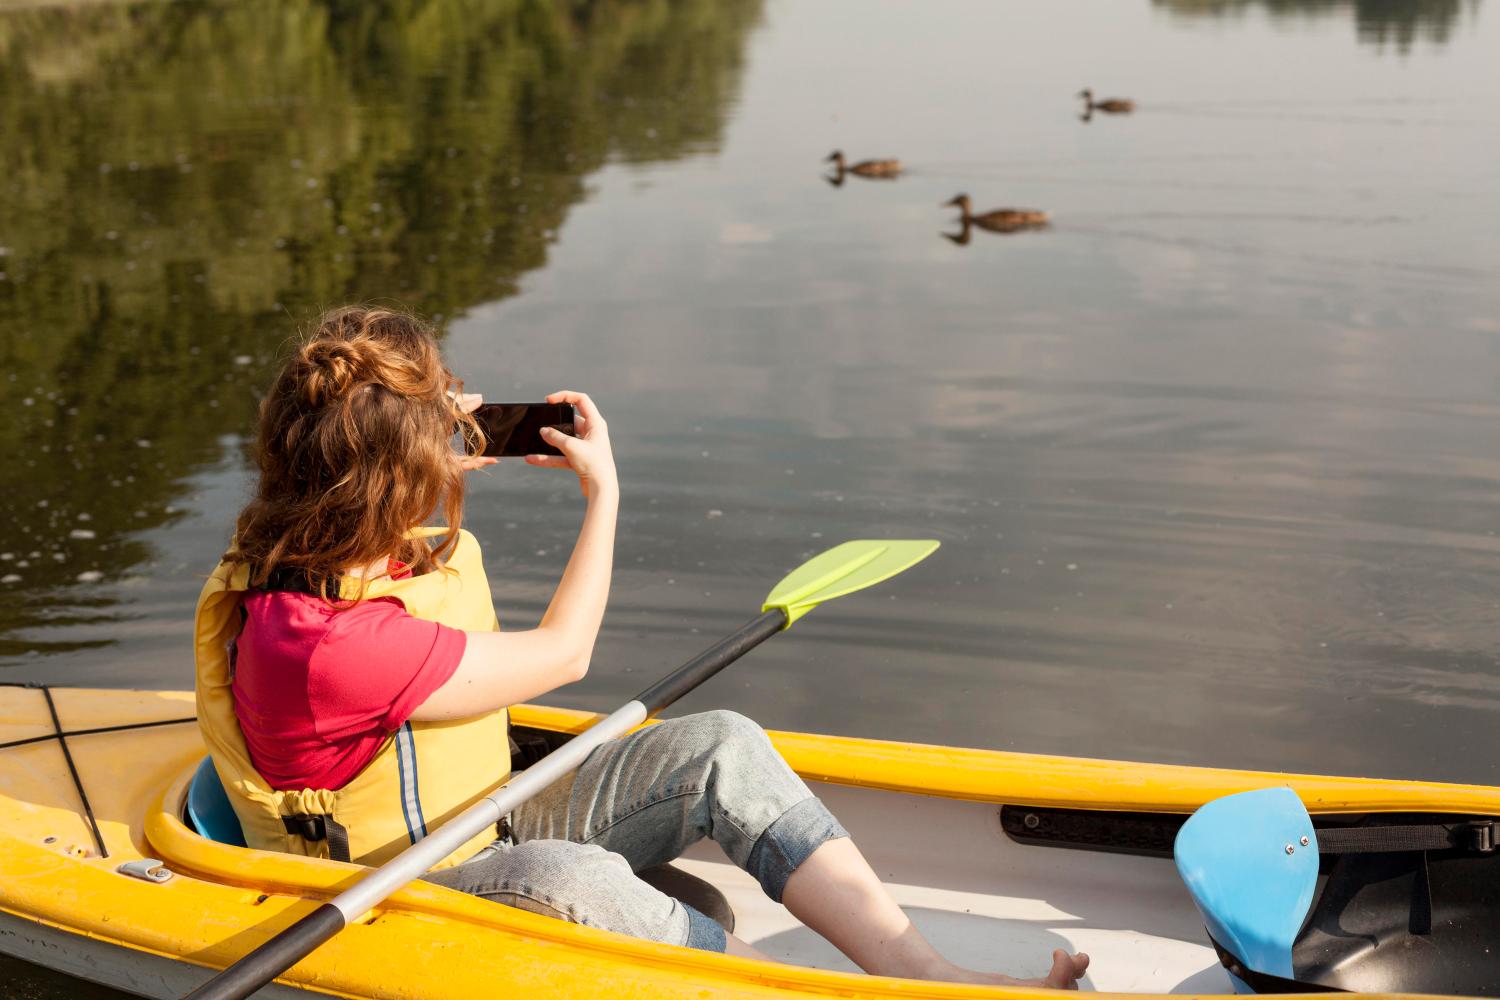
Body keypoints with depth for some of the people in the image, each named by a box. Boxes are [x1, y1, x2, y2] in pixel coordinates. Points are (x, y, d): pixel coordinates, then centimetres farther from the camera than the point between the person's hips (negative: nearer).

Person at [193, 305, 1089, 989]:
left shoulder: (351, 543, -2)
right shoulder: (319, 643, -31)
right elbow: (561, 656, -21)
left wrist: (436, 442, 7)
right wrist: (604, 488, -8)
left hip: (490, 833, 9)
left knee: (720, 746, -11)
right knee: (566, 881, -42)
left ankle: (920, 967, -19)